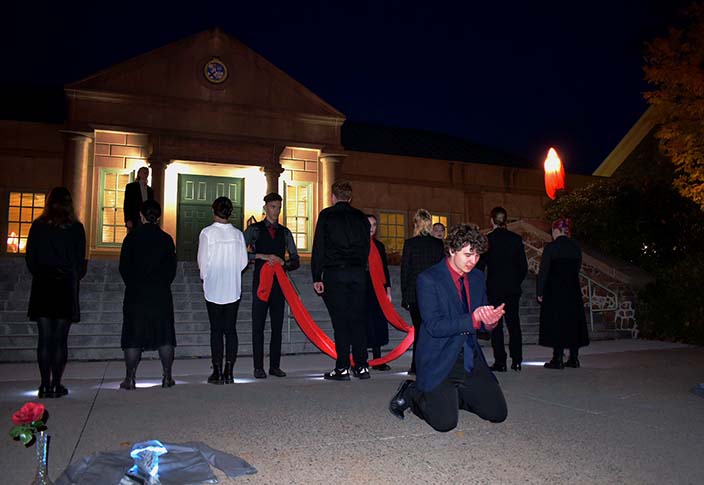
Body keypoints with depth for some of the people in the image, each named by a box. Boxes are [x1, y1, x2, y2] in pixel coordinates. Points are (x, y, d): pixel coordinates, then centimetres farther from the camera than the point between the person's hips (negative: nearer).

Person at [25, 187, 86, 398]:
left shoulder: (38, 226, 1)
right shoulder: (76, 228, -3)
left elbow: (29, 257, 3)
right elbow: (81, 260, 0)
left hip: (42, 286, 1)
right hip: (66, 286, -1)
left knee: (44, 338, 6)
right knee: (60, 339, 4)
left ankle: (45, 385, 7)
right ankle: (56, 384, 5)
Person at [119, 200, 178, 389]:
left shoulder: (131, 237, -3)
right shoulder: (166, 239, -1)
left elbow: (123, 267, -1)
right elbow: (172, 268, 1)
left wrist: (132, 284, 12)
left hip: (135, 294, -1)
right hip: (161, 294, 1)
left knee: (133, 336, 6)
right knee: (164, 334, 8)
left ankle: (130, 379, 8)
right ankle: (167, 377, 10)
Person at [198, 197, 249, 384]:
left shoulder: (207, 233, -8)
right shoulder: (238, 234, -1)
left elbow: (203, 261, -5)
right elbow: (243, 261, 1)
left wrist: (204, 276, 13)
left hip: (213, 288, -2)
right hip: (233, 288, 2)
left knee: (216, 330, 3)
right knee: (231, 329, 6)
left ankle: (217, 372, 6)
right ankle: (229, 372, 8)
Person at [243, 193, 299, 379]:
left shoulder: (285, 232, 13)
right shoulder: (254, 229, 4)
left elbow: (295, 260, 12)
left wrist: (283, 262, -8)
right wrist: (263, 256, -15)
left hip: (279, 283, 3)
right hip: (260, 281, -3)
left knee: (277, 325, 4)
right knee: (258, 325, -2)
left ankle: (275, 366, 11)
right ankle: (258, 367, 4)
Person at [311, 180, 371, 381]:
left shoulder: (326, 215, 2)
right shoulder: (361, 217, 12)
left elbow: (318, 248, -3)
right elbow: (366, 247, 13)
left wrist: (317, 277, -2)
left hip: (334, 273, -3)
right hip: (358, 273, 3)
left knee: (340, 320, -1)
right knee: (358, 318, 6)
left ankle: (342, 368, 0)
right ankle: (361, 366, 7)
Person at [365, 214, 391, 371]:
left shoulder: (380, 246, 15)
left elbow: (385, 269, 17)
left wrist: (388, 290, 13)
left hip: (378, 290, 5)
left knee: (378, 323, 5)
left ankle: (378, 360, 13)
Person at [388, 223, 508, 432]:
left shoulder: (478, 277, 8)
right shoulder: (428, 279, -13)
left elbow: (482, 319, 11)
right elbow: (434, 326, -20)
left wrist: (490, 320, -14)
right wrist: (473, 319, -30)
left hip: (471, 360, 7)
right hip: (439, 362, -6)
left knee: (498, 413, 2)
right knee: (445, 422, -17)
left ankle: (453, 396, 25)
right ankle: (411, 393, 11)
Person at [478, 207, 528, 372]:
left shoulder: (487, 240, -9)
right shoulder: (516, 238, 1)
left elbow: (481, 266, -7)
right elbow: (524, 266, 4)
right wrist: (516, 282, 16)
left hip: (494, 288, -3)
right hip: (513, 288, 3)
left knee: (496, 325, 3)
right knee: (513, 323, 11)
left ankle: (500, 361, 3)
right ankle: (516, 360, 13)